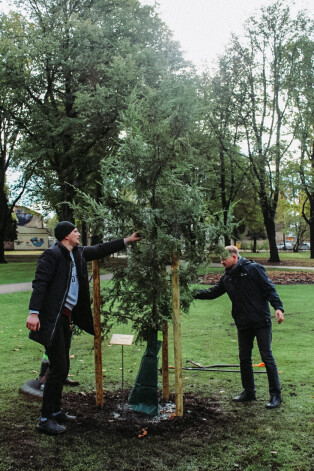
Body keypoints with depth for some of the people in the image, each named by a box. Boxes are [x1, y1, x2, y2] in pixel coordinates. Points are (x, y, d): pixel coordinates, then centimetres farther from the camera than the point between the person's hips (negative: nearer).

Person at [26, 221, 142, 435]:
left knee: (63, 367, 15)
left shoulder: (78, 253, 13)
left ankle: (56, 412, 27)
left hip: (66, 316, 9)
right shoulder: (52, 254, -11)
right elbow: (40, 283, -17)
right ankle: (45, 420, 2)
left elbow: (100, 250, 25)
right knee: (58, 367, -8)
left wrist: (127, 240, 28)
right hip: (52, 318, -9)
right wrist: (34, 312, -24)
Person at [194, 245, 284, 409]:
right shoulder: (227, 278, 12)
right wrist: (192, 293, 7)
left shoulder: (253, 268, -7)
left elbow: (269, 288, -10)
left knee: (267, 357, -1)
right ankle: (248, 392, 27)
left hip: (261, 322, -7)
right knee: (244, 358, 12)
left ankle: (275, 395, 8)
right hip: (243, 325, 7)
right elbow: (213, 292, 17)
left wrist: (278, 307, -21)